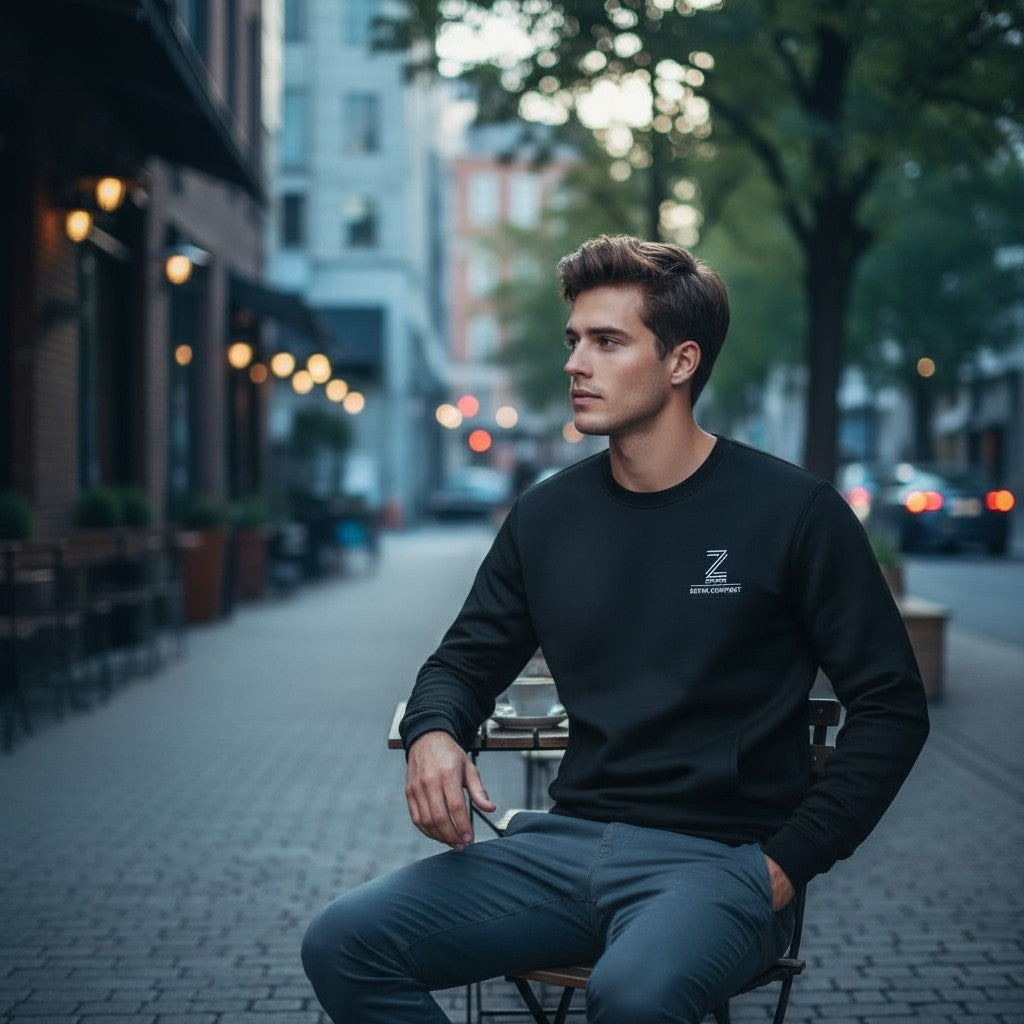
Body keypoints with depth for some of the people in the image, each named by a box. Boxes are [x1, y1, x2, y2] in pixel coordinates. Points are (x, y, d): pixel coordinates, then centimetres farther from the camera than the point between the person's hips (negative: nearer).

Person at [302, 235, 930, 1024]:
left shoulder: (792, 511, -4)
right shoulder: (547, 515, 9)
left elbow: (892, 707, -3)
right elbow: (466, 661, 20)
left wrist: (790, 863, -10)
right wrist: (433, 734, -5)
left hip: (720, 857, -5)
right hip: (567, 841, 5)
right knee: (343, 945, -14)